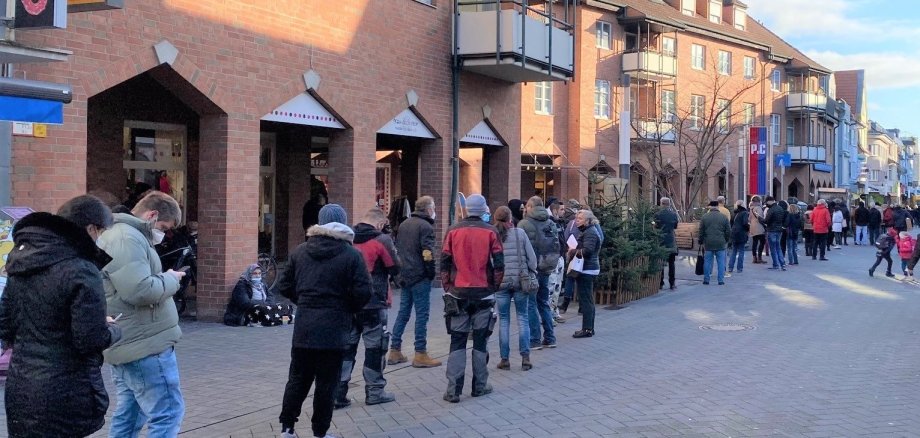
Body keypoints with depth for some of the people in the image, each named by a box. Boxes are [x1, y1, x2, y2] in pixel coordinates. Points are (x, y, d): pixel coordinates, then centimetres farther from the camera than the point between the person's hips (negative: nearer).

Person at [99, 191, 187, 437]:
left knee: (128, 417, 14)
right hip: (145, 345, -11)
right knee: (168, 415, -6)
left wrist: (164, 279, 9)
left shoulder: (118, 235, 19)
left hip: (128, 344, 11)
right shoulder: (127, 238, -16)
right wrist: (170, 279, -10)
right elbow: (140, 290, -27)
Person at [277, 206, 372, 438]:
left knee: (298, 378, 14)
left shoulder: (301, 251, 5)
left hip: (303, 326, 4)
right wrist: (350, 309, 5)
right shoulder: (351, 254, -8)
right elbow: (364, 291, -13)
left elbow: (284, 285, 6)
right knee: (326, 382, 4)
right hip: (334, 328, -4)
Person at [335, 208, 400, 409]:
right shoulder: (382, 239, -11)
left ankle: (338, 393, 8)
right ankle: (374, 391, 16)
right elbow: (395, 269, -5)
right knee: (375, 347, 9)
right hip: (374, 303, -5)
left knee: (346, 346, 10)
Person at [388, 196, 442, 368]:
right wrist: (432, 273, -8)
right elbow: (428, 254, -20)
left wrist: (401, 271, 17)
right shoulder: (426, 227, -12)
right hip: (420, 277, -8)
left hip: (404, 276, 8)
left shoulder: (404, 225, 14)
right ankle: (420, 354, 0)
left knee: (403, 313, 13)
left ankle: (395, 351, 15)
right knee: (422, 314, -2)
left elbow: (397, 249, 16)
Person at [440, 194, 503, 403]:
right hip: (483, 293, -1)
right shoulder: (490, 232, -3)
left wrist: (447, 288, 11)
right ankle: (479, 386, 14)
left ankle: (453, 390, -2)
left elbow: (444, 263, 2)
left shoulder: (453, 231, 0)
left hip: (458, 293, 1)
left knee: (457, 342, 4)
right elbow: (499, 264, -4)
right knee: (480, 341, 10)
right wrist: (494, 286, 10)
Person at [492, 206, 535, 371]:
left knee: (503, 320, 8)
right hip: (520, 281, 0)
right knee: (523, 318, 9)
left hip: (500, 282, 0)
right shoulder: (520, 233, -2)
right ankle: (525, 357, 5)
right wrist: (530, 273, 13)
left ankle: (504, 359, 9)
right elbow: (532, 257, -2)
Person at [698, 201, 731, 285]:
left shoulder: (704, 217, 1)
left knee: (707, 261, 7)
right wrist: (726, 240, 17)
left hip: (708, 243, 0)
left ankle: (706, 279, 8)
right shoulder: (723, 217, 1)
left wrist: (701, 242, 12)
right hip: (720, 243, 0)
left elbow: (701, 231, 3)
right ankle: (721, 280, 3)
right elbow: (728, 231, 4)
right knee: (721, 262, 5)